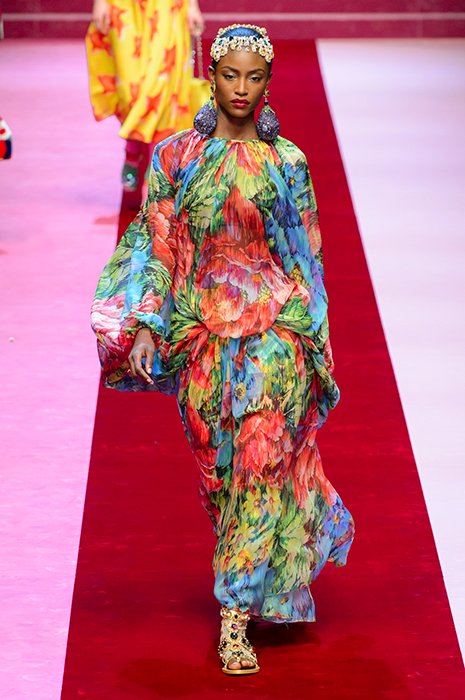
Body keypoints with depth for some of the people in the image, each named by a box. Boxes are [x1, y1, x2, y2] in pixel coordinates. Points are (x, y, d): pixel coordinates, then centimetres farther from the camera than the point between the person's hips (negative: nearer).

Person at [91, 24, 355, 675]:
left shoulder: (287, 163, 2)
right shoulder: (176, 157, 3)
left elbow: (308, 258, 7)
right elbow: (154, 244, 3)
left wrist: (315, 341, 6)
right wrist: (146, 326, -7)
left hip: (275, 329, -2)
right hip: (202, 332, 2)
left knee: (261, 458, -11)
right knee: (219, 466, 9)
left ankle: (236, 617, -8)